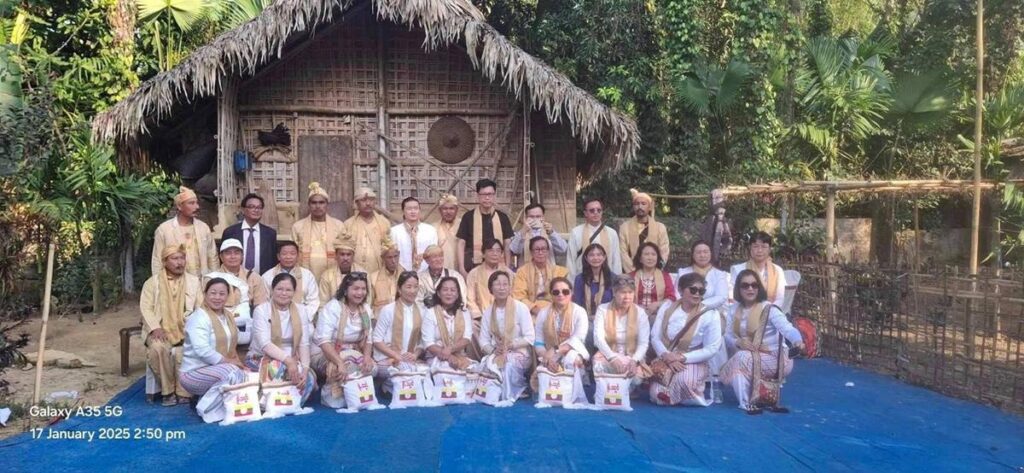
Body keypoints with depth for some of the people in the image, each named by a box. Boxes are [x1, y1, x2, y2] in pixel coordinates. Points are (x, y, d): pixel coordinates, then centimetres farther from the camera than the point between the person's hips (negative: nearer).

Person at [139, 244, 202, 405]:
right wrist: (155, 328, -18)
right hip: (161, 330, 0)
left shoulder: (193, 281, 13)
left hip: (185, 331, 1)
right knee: (157, 348, -33)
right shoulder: (152, 282, 9)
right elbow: (146, 308, -1)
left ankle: (183, 391, -13)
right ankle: (167, 390, -14)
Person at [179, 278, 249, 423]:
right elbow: (202, 351, -27)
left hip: (219, 369, 8)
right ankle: (207, 410, -12)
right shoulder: (199, 318, -16)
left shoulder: (228, 316, 11)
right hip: (194, 372, -8)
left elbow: (231, 345, 11)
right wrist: (229, 362, -23)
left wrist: (237, 362, -8)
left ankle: (205, 397, 4)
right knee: (231, 372, -31)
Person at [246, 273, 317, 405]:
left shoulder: (301, 311, 3)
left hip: (291, 361, 3)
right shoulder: (261, 310, -8)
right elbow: (264, 343, -21)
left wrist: (305, 368, -23)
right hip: (261, 358, -3)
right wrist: (287, 359, -35)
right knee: (278, 367, -37)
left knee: (308, 378, -27)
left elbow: (304, 344, -5)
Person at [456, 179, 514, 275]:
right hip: (473, 267, -1)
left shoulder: (502, 217, 7)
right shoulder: (468, 217, 2)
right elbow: (461, 244, 2)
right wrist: (461, 269, -5)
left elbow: (506, 245, 10)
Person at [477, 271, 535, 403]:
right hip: (496, 354, 3)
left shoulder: (521, 308, -8)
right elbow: (483, 340, 4)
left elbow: (530, 338, -11)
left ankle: (509, 397, -10)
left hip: (519, 353, -3)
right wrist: (493, 350, -17)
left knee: (509, 364, -37)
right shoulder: (488, 311, 5)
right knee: (486, 364, -30)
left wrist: (511, 345, -23)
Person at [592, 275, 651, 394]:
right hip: (608, 355, 0)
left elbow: (644, 342, -9)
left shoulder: (639, 312, -2)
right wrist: (613, 358, -34)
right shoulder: (603, 309, -3)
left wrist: (635, 360, -30)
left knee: (637, 375, -33)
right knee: (598, 364, -35)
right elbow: (598, 338, -16)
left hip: (631, 356, 1)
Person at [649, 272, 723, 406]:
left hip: (693, 362, -3)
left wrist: (682, 358, -17)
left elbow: (711, 349, -10)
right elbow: (655, 337, -1)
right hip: (666, 360, 3)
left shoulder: (710, 315, -7)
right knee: (660, 397, -19)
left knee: (684, 380, -37)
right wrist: (667, 356, -19)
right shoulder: (667, 308, 1)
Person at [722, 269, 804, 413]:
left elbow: (787, 328, -30)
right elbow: (727, 336, 2)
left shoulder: (769, 309, -14)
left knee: (743, 357, -31)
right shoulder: (735, 310, 3)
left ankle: (752, 400, -17)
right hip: (746, 358, 6)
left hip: (774, 358, -5)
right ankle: (745, 402, -10)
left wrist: (797, 341, -53)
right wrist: (738, 342, -23)